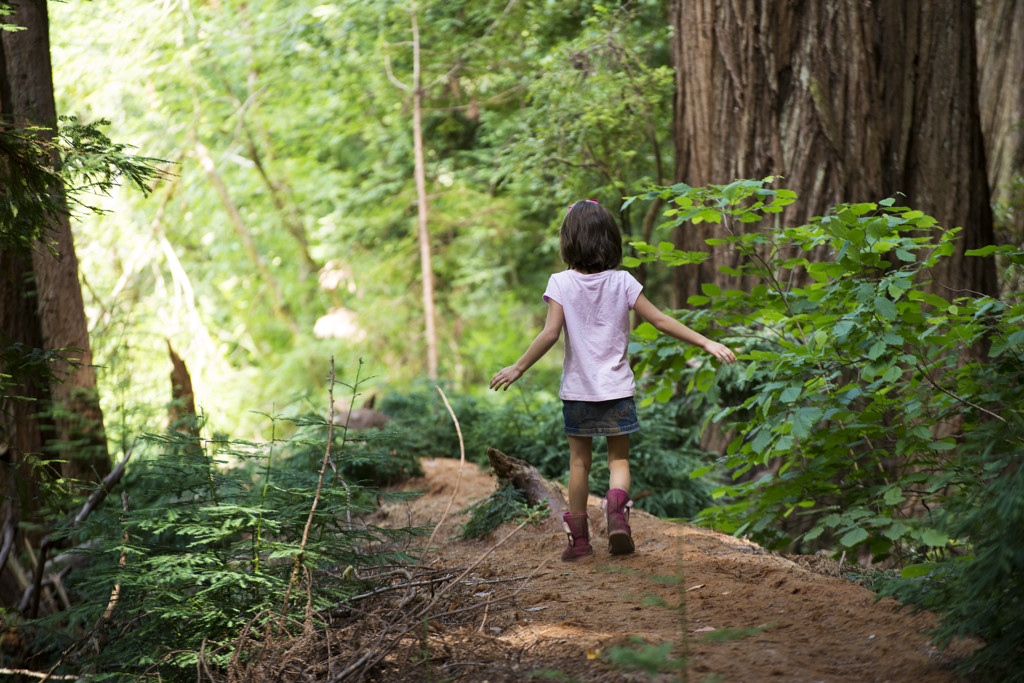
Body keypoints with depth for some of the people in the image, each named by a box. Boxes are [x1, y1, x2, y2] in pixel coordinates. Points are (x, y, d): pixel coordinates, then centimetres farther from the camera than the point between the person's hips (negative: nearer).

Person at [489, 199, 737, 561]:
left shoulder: (561, 284, -8)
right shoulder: (623, 282, -4)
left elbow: (550, 334, -14)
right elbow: (660, 320, -5)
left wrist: (518, 367, -4)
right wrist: (706, 342, 0)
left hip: (577, 389, 0)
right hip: (616, 387, 0)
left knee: (579, 461, 10)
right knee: (619, 457, 11)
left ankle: (579, 538, 15)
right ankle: (617, 510, -17)